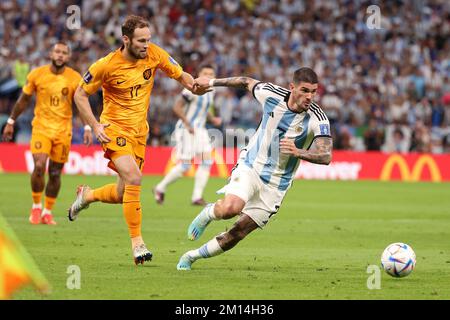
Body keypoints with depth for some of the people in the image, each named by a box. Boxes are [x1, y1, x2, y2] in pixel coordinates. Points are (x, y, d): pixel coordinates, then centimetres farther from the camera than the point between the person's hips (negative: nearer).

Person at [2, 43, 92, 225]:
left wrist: (87, 128, -11)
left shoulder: (75, 79, -3)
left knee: (55, 173, 5)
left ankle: (47, 212, 20)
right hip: (41, 127, -1)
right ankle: (36, 206, 1)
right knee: (39, 166, -18)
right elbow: (24, 100, 9)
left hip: (63, 131, 1)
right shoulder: (36, 75, -2)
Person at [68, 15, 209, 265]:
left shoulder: (154, 54, -6)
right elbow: (80, 95, -4)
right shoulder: (107, 66, -15)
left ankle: (88, 195, 41)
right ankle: (137, 241, -18)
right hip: (115, 128, -5)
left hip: (139, 131, 5)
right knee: (134, 178, -26)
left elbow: (181, 76, 3)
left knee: (123, 193, 8)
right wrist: (95, 126, -14)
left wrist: (194, 85, -21)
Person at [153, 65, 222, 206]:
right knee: (184, 166, -9)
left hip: (200, 130, 8)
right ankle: (160, 189, 12)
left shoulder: (210, 91, 9)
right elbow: (177, 107, -16)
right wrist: (188, 125, -21)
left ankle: (197, 197, -3)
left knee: (206, 162, -6)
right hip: (186, 130, -8)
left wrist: (213, 119, 6)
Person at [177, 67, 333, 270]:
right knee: (230, 208, -31)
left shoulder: (318, 119, -18)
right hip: (250, 167, 0)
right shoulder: (271, 93, -12)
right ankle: (208, 213, 5)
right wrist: (212, 82, 18)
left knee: (237, 234, 1)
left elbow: (326, 156, -27)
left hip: (276, 184, 0)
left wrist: (298, 152, -44)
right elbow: (247, 82, 9)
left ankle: (191, 257, 23)